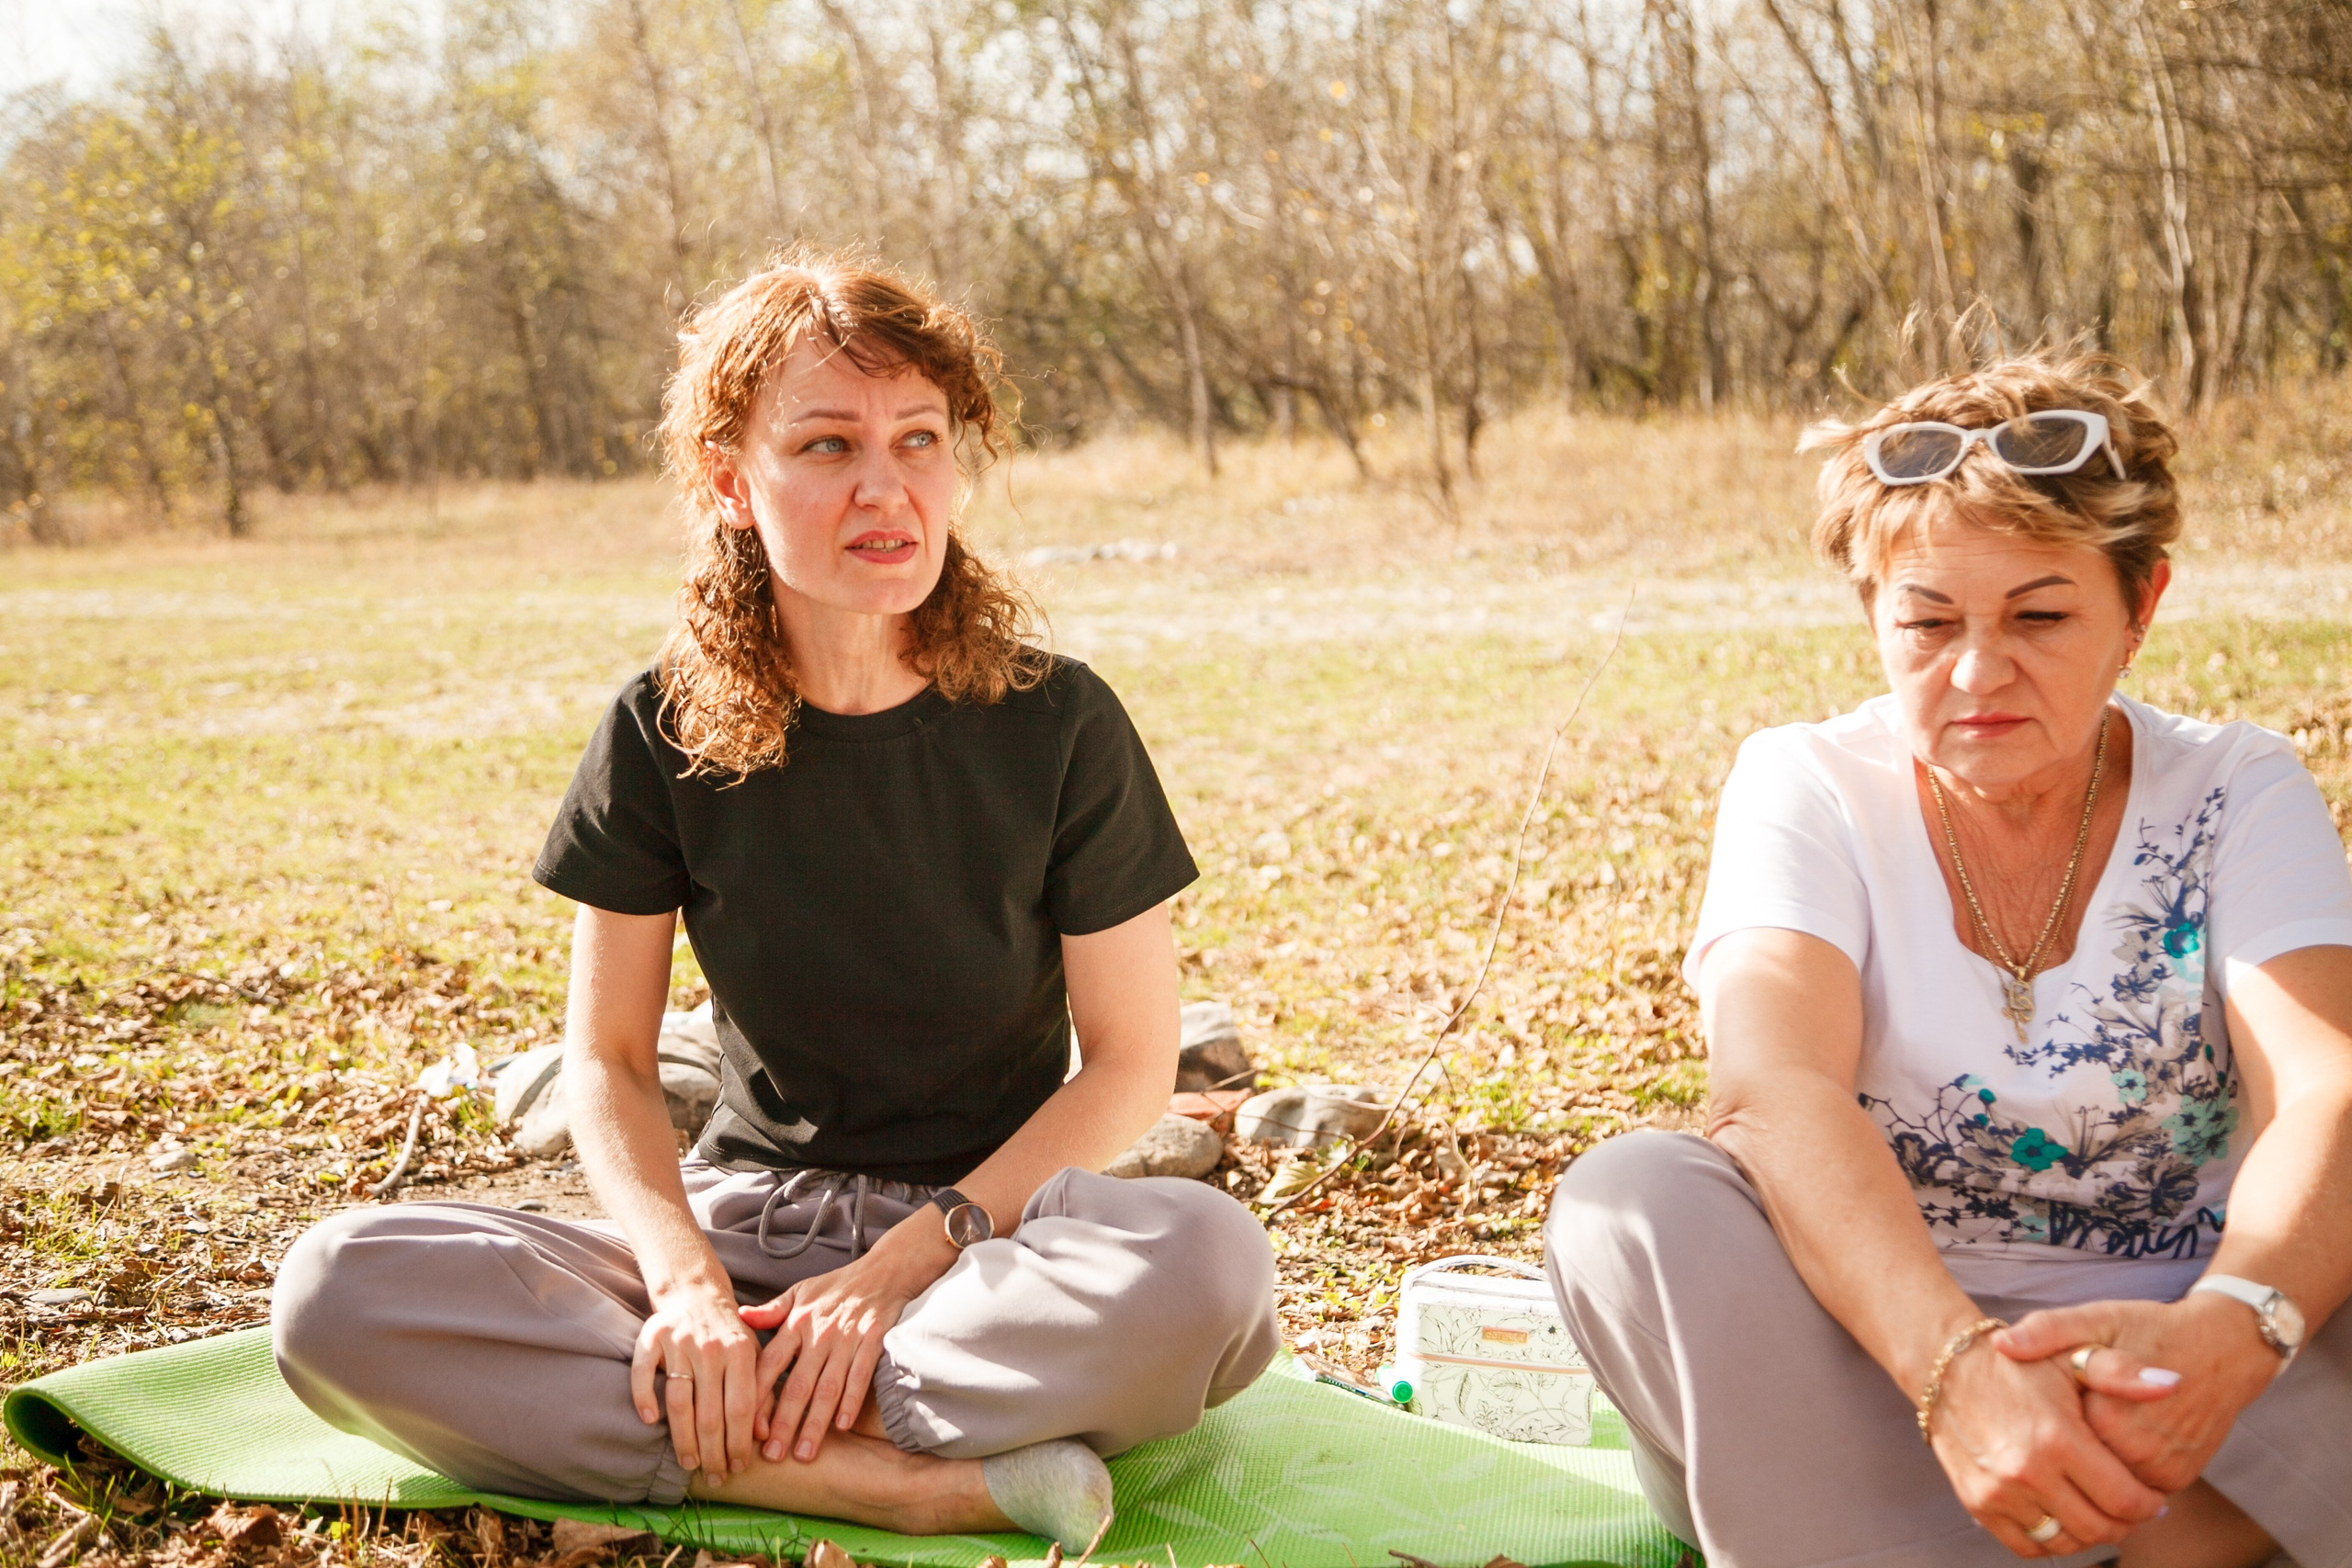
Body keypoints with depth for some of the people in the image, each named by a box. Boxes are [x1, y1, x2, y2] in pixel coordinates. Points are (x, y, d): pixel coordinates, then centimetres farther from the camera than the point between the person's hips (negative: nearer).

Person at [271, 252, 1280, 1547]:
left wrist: (911, 1259, -16)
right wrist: (686, 1279, -17)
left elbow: (1132, 1064, -4)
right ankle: (915, 1480, -27)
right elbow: (608, 1060, 2)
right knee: (336, 1292, -24)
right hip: (746, 1215, 2)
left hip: (992, 1225, -2)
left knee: (1207, 1259, -37)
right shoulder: (664, 732, -1)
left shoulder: (1058, 726, -7)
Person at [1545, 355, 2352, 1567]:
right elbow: (1774, 1091, -23)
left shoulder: (2240, 794, 0)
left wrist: (2229, 1332, -42)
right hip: (1873, 1358, 0)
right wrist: (1954, 1359, -42)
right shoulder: (1807, 787, -3)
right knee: (1628, 1199, -29)